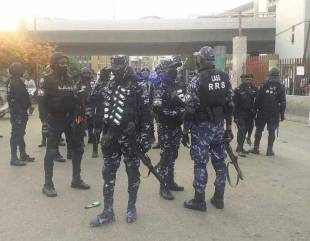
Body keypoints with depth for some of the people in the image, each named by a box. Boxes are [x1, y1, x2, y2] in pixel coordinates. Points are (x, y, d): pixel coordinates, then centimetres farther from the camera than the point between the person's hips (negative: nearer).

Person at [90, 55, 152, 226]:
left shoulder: (136, 88, -8)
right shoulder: (109, 87, 10)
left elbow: (146, 115, -11)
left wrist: (145, 138, -13)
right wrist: (104, 132, 17)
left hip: (130, 137, -5)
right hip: (111, 136, 5)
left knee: (132, 173, 8)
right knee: (108, 173, 7)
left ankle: (131, 208, 24)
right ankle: (108, 211, 17)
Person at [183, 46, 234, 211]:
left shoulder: (197, 80, -12)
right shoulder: (225, 77, 4)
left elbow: (190, 109, -14)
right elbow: (230, 105, 6)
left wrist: (185, 131, -6)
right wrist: (228, 127, 13)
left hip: (201, 127, -5)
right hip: (219, 126, 6)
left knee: (200, 164, 1)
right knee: (219, 162, 12)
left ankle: (199, 201, 9)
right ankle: (219, 198, 22)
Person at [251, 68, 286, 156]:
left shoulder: (264, 86, 2)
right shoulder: (281, 87, 0)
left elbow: (257, 100, -1)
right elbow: (283, 103, 0)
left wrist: (256, 110, 5)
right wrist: (282, 114, 6)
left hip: (262, 112, 1)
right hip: (274, 113, -1)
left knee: (259, 130, 10)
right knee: (271, 131, 5)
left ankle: (256, 148, 12)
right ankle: (269, 150, 5)